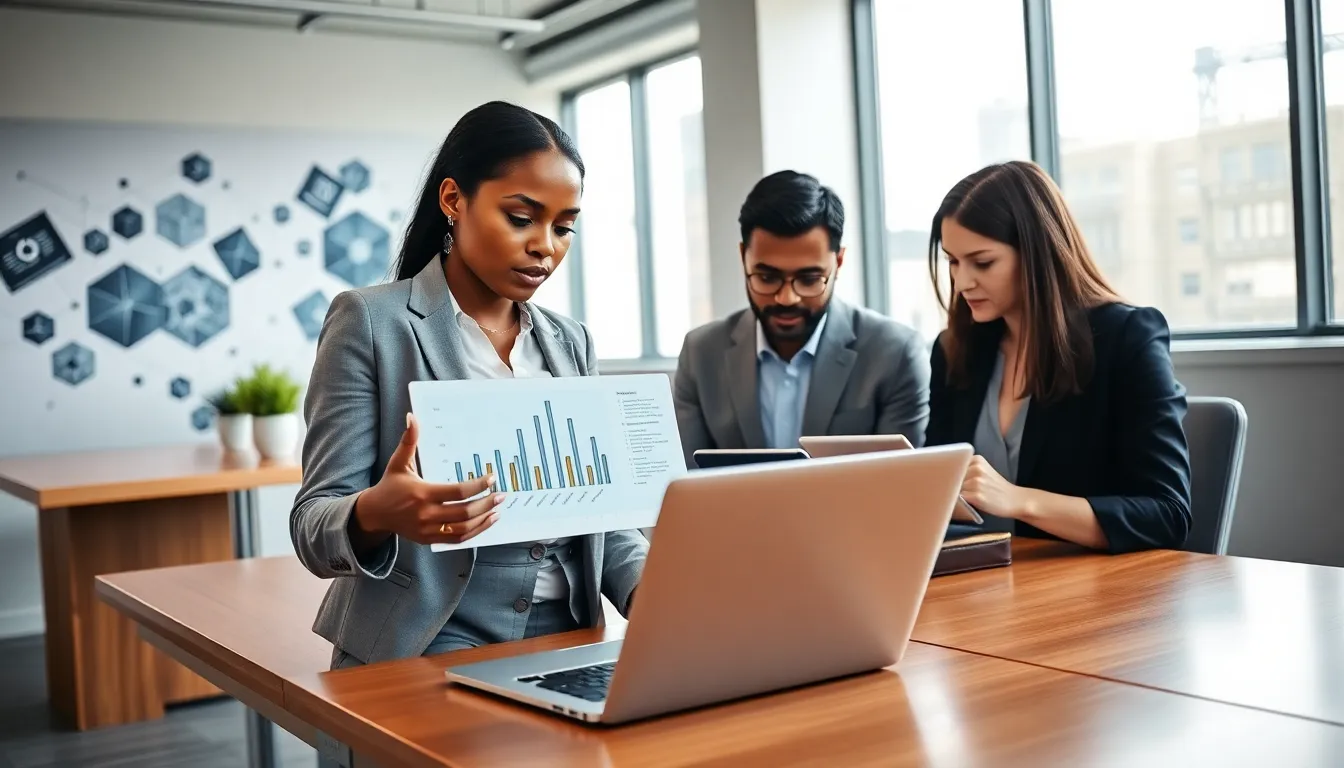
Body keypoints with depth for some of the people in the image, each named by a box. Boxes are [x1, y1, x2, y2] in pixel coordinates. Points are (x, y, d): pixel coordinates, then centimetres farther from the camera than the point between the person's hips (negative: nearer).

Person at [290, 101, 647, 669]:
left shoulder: (572, 342, 13)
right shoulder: (370, 322, -3)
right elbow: (313, 524, -7)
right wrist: (375, 515, -30)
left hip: (563, 643, 5)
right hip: (425, 650, -4)